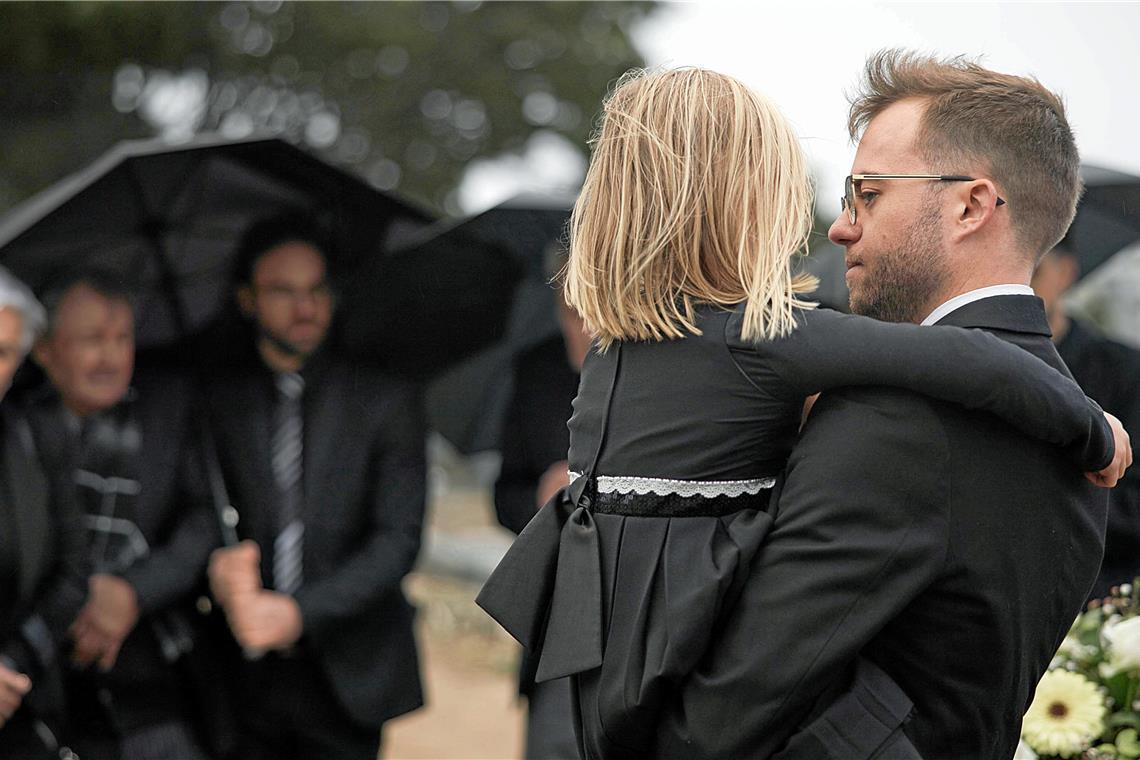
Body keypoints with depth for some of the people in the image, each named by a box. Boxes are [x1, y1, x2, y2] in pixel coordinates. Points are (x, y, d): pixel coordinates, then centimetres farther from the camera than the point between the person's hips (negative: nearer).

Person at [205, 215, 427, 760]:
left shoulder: (388, 402, 3)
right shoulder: (214, 403, 7)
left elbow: (398, 540, -5)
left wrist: (300, 611, -17)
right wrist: (218, 567, -20)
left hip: (348, 677, -1)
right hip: (242, 681, 1)